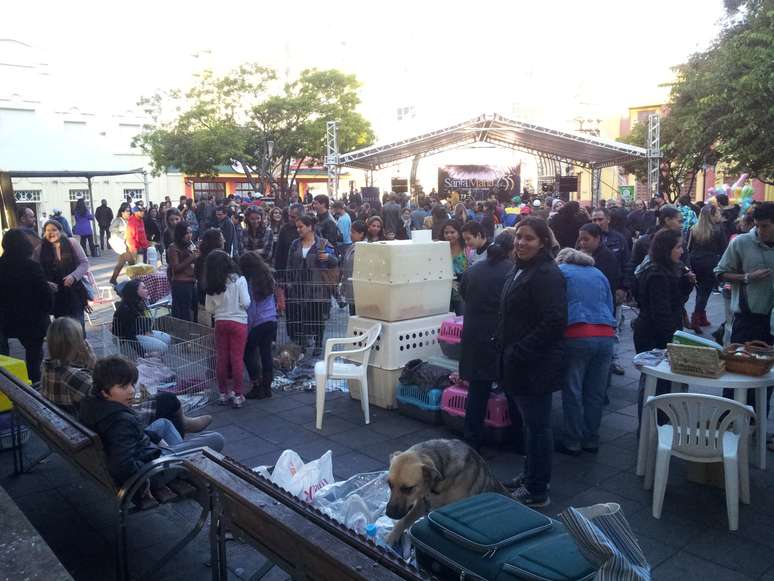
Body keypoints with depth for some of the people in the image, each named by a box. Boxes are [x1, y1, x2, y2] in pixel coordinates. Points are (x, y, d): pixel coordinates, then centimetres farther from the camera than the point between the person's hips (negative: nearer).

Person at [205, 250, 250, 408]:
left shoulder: (211, 284, 1)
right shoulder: (239, 279, -10)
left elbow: (209, 308, 5)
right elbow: (246, 303, -12)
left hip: (220, 322, 3)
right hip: (238, 322, -3)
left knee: (221, 359, 10)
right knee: (237, 359, 1)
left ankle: (223, 393, 19)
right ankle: (237, 395, 5)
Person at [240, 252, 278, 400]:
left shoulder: (251, 282, -12)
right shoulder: (268, 278, 7)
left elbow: (251, 308, -12)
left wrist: (247, 327, -7)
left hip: (257, 323, -7)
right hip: (271, 321, 7)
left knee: (248, 353, 5)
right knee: (266, 353, 10)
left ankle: (257, 387, 4)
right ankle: (267, 387, 14)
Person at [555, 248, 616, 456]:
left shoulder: (560, 272, 11)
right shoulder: (599, 274, 23)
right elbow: (610, 307, 23)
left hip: (576, 336, -4)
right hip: (606, 336, 4)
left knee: (572, 392, 4)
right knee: (596, 393, 11)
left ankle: (572, 442, 11)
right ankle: (591, 440, 21)